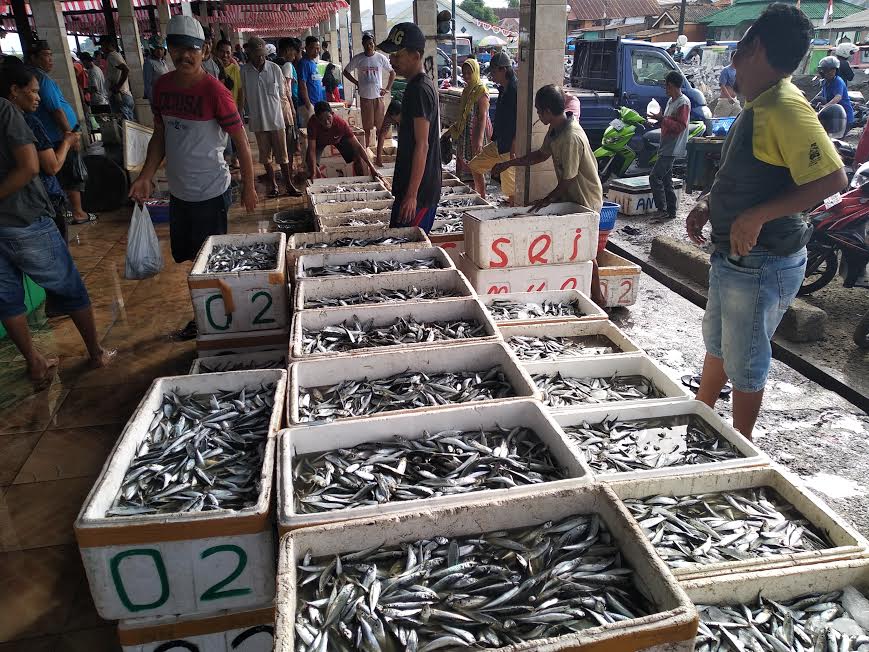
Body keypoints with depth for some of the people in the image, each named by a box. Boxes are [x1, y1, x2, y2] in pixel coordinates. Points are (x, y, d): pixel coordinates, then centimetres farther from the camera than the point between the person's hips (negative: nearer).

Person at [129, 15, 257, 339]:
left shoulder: (214, 91, -16)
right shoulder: (162, 85, 3)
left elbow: (241, 141, -11)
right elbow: (160, 135, 12)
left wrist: (248, 187, -9)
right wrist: (146, 177, 2)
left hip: (210, 193, -7)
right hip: (178, 190, 7)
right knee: (186, 255, 18)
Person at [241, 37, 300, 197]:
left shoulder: (275, 68, -3)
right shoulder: (244, 71, -4)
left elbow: (282, 95, 4)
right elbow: (242, 96, 3)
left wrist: (285, 114, 6)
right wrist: (243, 116, 2)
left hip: (276, 118, -1)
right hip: (258, 120, 1)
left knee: (282, 154, 3)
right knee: (265, 155, 10)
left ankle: (289, 185, 10)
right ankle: (273, 184, 21)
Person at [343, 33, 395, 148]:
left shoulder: (380, 58, 0)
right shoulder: (358, 59, 0)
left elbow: (392, 73, 9)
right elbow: (346, 71, 11)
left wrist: (388, 88, 2)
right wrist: (357, 83, 3)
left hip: (378, 96, 0)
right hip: (364, 96, 0)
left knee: (380, 125, 2)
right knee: (367, 126, 5)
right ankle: (367, 148, 14)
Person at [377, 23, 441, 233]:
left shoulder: (419, 90, -17)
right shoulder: (418, 85, 14)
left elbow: (422, 145, -22)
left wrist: (412, 194, -22)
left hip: (418, 191, -10)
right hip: (411, 186, 10)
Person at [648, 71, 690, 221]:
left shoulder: (684, 103, -14)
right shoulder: (671, 101, 15)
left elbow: (680, 126, -20)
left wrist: (661, 119, -23)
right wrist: (658, 119, 9)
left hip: (673, 149, -10)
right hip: (666, 147, 10)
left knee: (655, 177, -15)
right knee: (666, 180, 12)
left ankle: (662, 210, -11)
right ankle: (671, 211, 18)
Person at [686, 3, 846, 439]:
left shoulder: (785, 108, -21)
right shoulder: (756, 107, 9)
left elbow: (832, 179, -26)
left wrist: (757, 216, -27)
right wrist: (708, 204, 5)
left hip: (762, 264, -10)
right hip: (732, 257, 10)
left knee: (744, 363, 6)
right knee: (716, 344, 24)